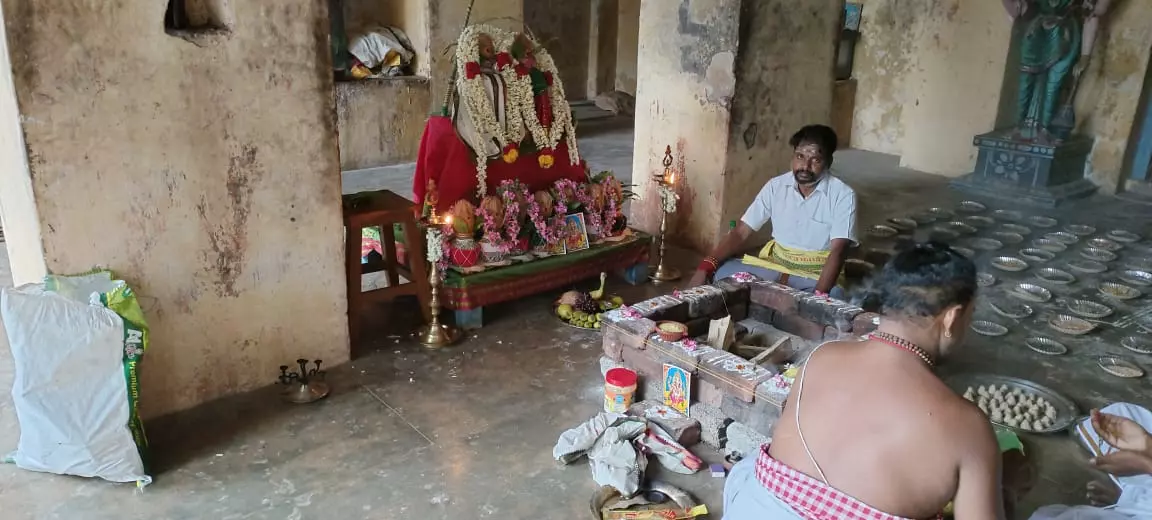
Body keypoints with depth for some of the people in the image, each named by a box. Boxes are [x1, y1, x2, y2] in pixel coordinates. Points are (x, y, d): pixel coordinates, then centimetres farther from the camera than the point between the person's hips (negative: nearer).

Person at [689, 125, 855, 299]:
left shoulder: (843, 196, -13)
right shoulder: (776, 186, -3)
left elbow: (837, 253, -21)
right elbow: (741, 232, -4)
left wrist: (818, 296, -39)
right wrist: (706, 266, -20)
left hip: (817, 275, -3)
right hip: (774, 264, 3)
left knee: (832, 297, -37)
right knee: (723, 272, -21)